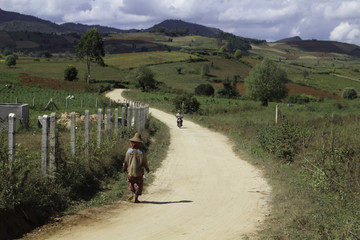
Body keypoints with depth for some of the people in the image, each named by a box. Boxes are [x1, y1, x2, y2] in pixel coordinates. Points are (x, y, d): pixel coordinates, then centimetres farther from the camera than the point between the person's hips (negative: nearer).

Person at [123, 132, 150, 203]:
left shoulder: (129, 151, -9)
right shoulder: (141, 152, -13)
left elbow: (126, 161, -2)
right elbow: (145, 162, -5)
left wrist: (124, 168, 15)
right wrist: (147, 169, 12)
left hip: (130, 171, 2)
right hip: (139, 172, -2)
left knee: (131, 184, 23)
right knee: (138, 185, 9)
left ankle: (131, 193, 5)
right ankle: (136, 199, 7)